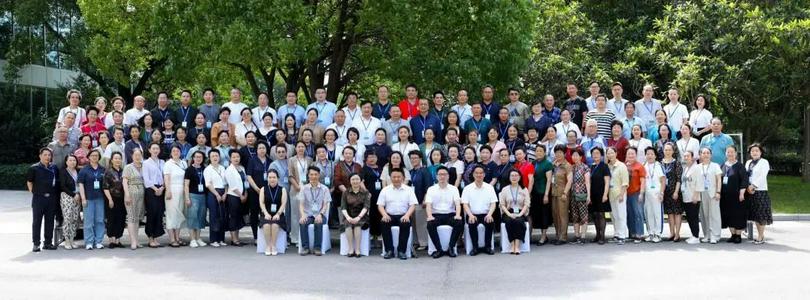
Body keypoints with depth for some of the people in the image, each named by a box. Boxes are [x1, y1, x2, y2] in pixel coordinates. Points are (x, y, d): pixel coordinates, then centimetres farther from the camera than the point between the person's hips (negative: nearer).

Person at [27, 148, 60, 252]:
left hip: (52, 198, 4)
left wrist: (56, 194, 10)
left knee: (50, 221, 8)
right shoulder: (34, 168, -1)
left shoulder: (54, 168, 10)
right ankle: (36, 243, 5)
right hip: (38, 198, -4)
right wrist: (34, 193, -2)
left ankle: (48, 242, 16)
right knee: (37, 221, 0)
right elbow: (29, 182, 4)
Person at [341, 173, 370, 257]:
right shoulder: (346, 193, 10)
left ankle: (357, 250, -31)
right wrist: (348, 217, -19)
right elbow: (343, 207, 0)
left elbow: (366, 207, -7)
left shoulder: (365, 193, 6)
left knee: (357, 224, -32)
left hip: (361, 217, -1)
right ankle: (351, 249, -30)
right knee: (348, 224, -30)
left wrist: (359, 217, -23)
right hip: (349, 217, 1)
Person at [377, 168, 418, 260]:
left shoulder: (408, 190, 8)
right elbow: (380, 205, 6)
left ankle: (401, 251, -22)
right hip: (389, 215, 1)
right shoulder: (385, 190, 10)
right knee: (384, 223, -31)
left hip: (403, 216, -1)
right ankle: (389, 250, -19)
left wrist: (407, 215, -19)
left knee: (406, 224, -33)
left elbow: (412, 205, 1)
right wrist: (384, 214, -16)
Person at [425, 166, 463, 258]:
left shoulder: (454, 189, 10)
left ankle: (451, 247, -17)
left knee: (459, 223, -30)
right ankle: (439, 249, -21)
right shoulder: (431, 189, 8)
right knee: (430, 224, -32)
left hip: (450, 214, 0)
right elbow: (428, 204, -3)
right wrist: (429, 216, -24)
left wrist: (458, 215, -23)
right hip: (436, 215, 0)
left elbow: (457, 203, -3)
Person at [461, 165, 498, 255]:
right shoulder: (467, 188, 5)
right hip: (473, 215, -1)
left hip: (486, 214, 1)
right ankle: (475, 247, -15)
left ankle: (488, 247, -13)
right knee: (471, 223, -31)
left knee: (491, 222, -29)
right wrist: (470, 215, -20)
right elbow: (465, 204, -1)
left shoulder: (489, 187, 8)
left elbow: (493, 203, 3)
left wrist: (489, 214, -16)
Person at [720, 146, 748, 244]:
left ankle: (738, 235, 6)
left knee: (738, 215, -1)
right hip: (725, 195, 5)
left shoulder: (739, 166, -5)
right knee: (728, 215, 8)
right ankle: (733, 235, 16)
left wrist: (742, 193, -18)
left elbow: (744, 180, -11)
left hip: (736, 195, -5)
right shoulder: (723, 166, 10)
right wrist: (719, 192, 8)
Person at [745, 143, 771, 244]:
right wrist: (748, 187, -6)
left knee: (761, 215, -5)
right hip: (750, 192, 6)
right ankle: (761, 235, 14)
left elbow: (762, 176, -12)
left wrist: (753, 186, -17)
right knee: (755, 215, 7)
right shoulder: (748, 163, 16)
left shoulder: (764, 162, -2)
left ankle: (760, 237, -2)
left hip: (761, 191, -6)